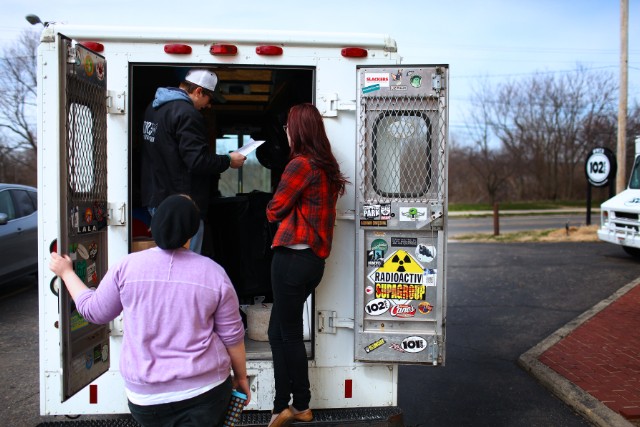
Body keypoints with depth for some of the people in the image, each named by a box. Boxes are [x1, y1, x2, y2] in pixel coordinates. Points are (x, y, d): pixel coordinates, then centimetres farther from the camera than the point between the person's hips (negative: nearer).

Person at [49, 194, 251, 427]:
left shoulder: (127, 266, -6)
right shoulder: (214, 273, -7)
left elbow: (93, 311, 8)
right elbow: (232, 336, -2)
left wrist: (66, 272, 23)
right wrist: (241, 377, 13)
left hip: (146, 395, 3)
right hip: (205, 389, -2)